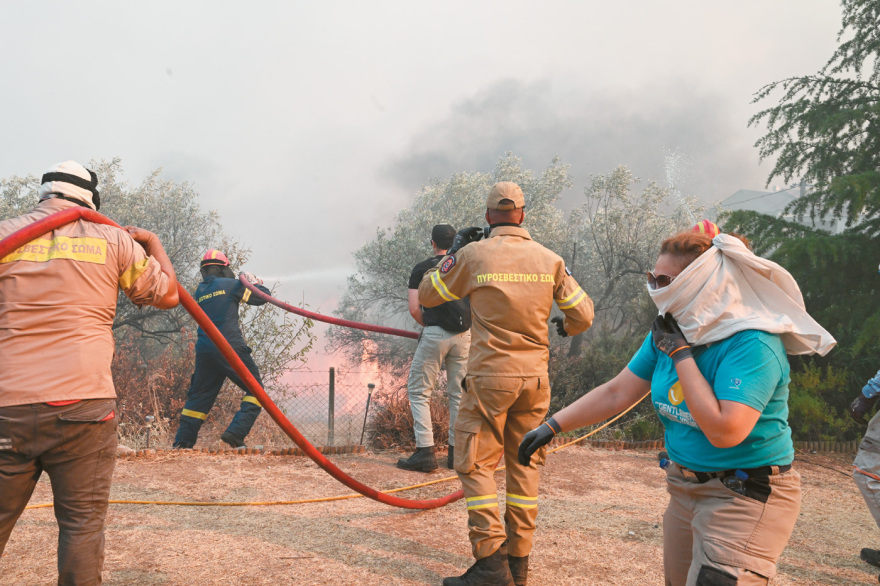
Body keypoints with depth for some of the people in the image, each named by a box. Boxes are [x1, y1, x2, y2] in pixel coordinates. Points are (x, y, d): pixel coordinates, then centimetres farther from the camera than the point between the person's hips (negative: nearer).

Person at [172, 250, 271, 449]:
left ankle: (182, 442, 16)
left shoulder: (199, 291, 15)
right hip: (230, 348, -6)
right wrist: (253, 281, 21)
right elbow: (262, 297, 2)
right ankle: (236, 433, -11)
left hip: (205, 351, 6)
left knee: (199, 395, 16)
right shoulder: (229, 284, -1)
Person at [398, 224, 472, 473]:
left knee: (418, 392, 5)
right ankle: (456, 452, 13)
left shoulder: (422, 268, 5)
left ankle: (425, 452, -3)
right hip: (464, 336, 4)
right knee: (458, 394, 12)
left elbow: (414, 309, -3)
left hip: (434, 334, -3)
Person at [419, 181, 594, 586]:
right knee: (523, 466, 13)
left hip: (489, 376, -4)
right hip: (535, 378, 4)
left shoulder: (473, 254, -6)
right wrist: (565, 327, 31)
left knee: (475, 464, 4)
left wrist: (454, 250, 16)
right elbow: (583, 314, 8)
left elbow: (427, 295, 6)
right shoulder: (549, 259, 3)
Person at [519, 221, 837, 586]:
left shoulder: (753, 345, -24)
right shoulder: (670, 332, 0)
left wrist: (680, 353, -26)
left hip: (745, 498, -7)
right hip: (685, 488, 8)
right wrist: (552, 426, -2)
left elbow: (723, 431, -33)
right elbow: (616, 393, 3)